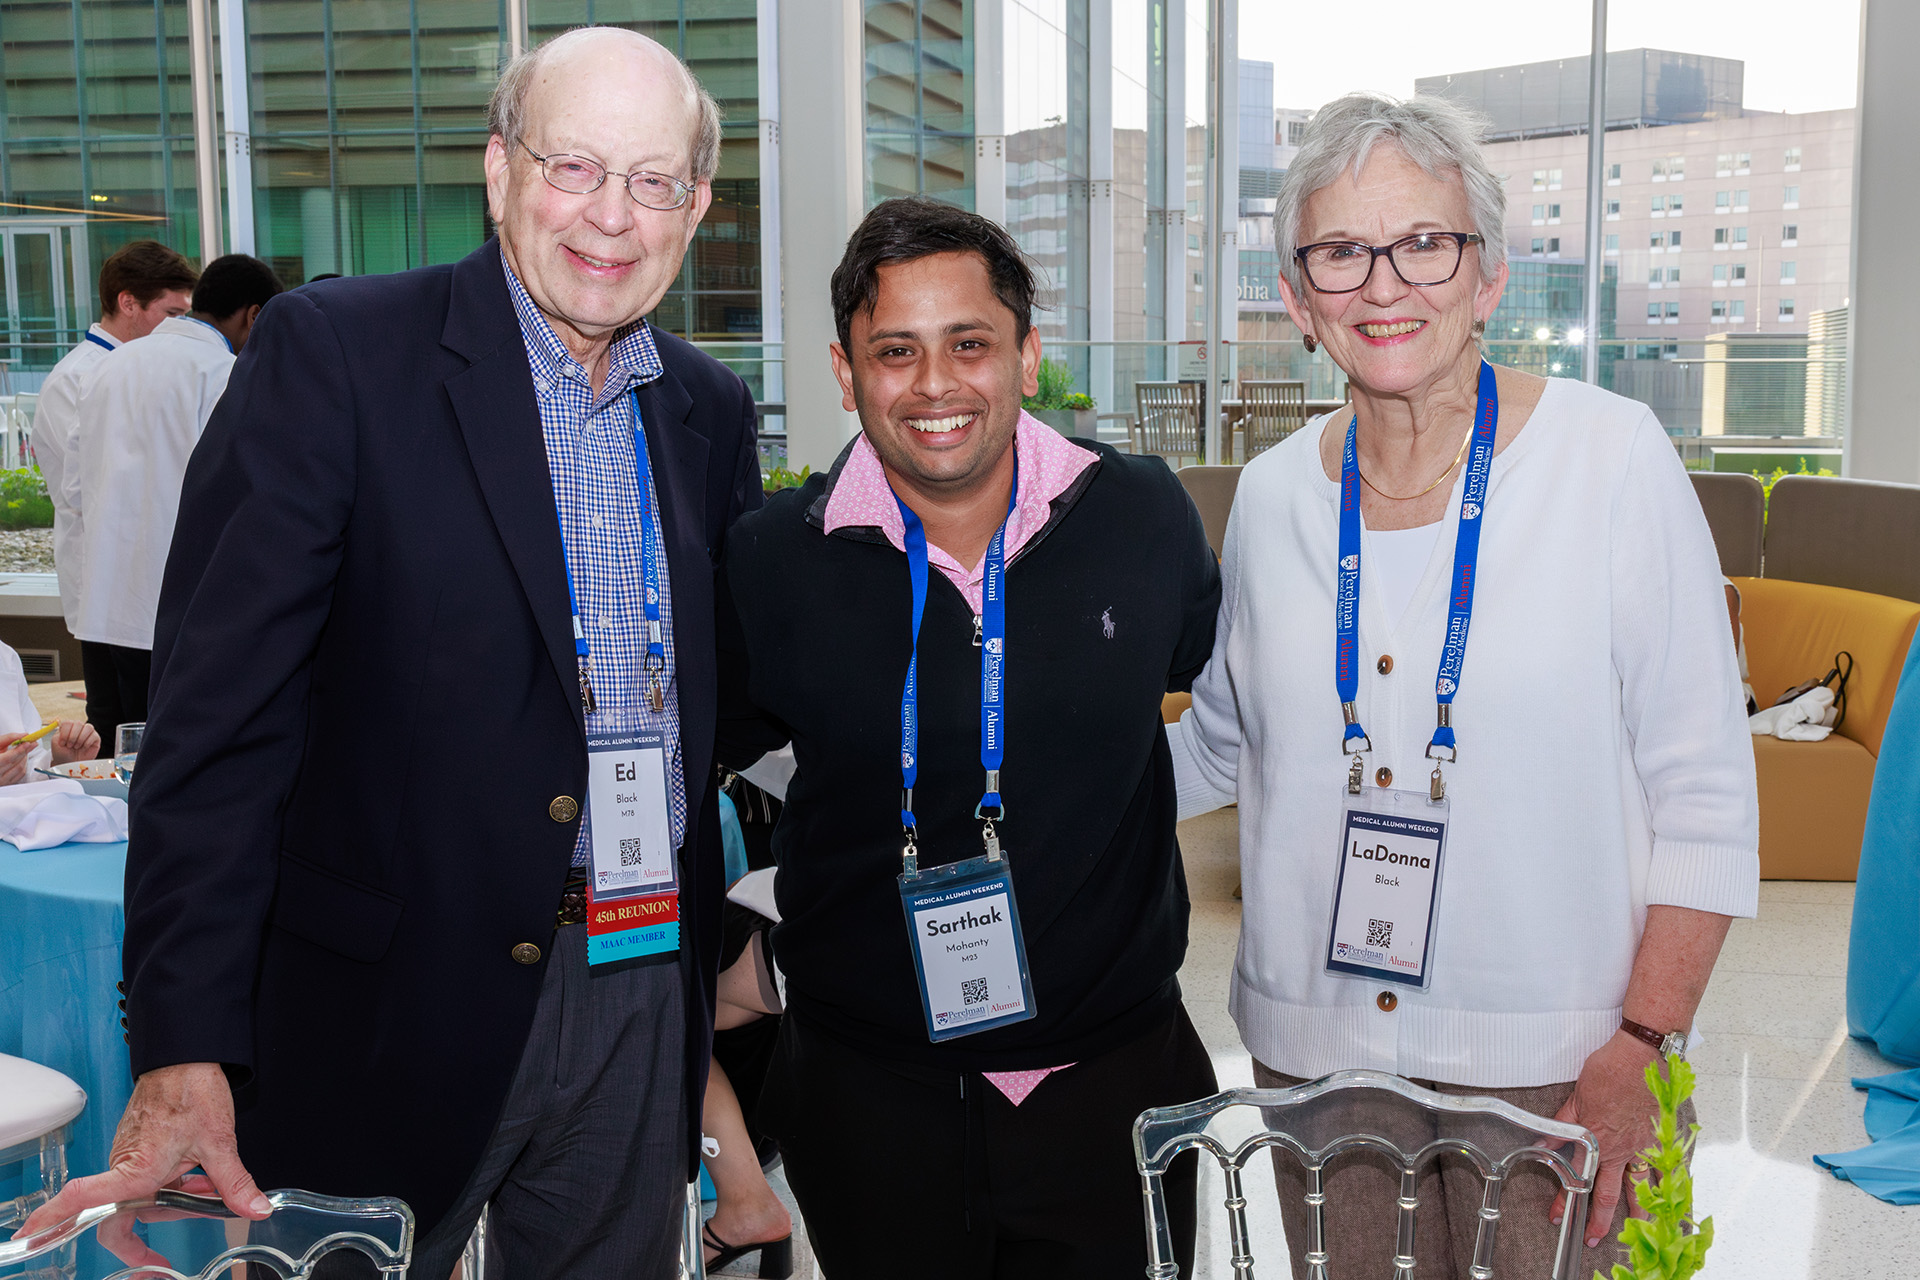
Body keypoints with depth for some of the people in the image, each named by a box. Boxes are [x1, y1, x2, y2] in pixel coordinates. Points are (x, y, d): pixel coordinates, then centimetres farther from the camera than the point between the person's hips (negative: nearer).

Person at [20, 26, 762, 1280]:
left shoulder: (712, 409, 8)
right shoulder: (331, 351, -9)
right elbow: (220, 711, -14)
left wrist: (732, 949, 14)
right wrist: (185, 1049, -19)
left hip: (645, 1009, 5)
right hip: (397, 1001, -4)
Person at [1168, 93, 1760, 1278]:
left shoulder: (1613, 456, -8)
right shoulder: (1273, 495, 3)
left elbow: (1703, 791, -6)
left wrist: (1641, 1049, -11)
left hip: (1546, 1066, -3)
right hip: (1313, 1046, 3)